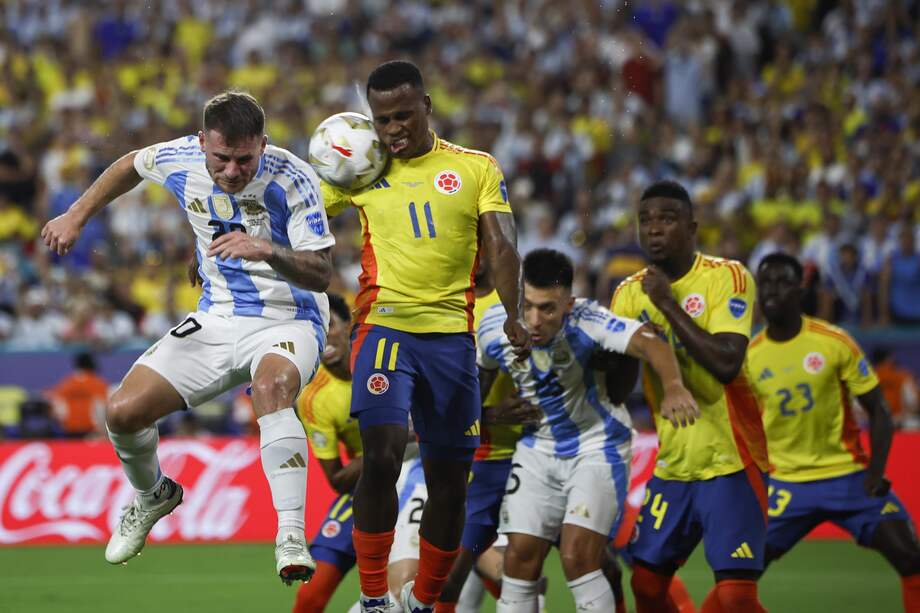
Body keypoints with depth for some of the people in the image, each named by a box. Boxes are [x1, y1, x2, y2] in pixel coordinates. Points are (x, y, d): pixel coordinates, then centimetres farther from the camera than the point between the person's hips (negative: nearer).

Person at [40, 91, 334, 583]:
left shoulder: (292, 179, -21)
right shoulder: (180, 160, -9)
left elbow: (320, 274, -23)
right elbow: (132, 165, 16)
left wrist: (269, 251, -40)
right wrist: (76, 216, 17)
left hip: (288, 320, -5)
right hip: (217, 320, 5)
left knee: (272, 384, -40)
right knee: (123, 413, -8)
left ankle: (291, 537, -44)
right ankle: (153, 496, 27)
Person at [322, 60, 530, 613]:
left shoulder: (477, 169, 7)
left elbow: (501, 245, 0)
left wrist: (514, 316, -14)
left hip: (452, 334, 2)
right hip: (385, 326, -1)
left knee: (450, 480, 6)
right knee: (382, 454, -21)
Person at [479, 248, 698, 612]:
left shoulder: (585, 322, -28)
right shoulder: (493, 329, -14)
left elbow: (649, 343, -45)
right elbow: (480, 374, 10)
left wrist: (673, 386, -62)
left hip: (598, 448, -4)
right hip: (537, 449, 4)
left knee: (577, 559, -18)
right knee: (520, 558, 0)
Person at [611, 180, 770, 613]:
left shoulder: (727, 277, -10)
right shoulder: (630, 294, 6)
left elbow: (726, 364, -25)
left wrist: (668, 305, -20)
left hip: (730, 463, -6)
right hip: (673, 465, 6)